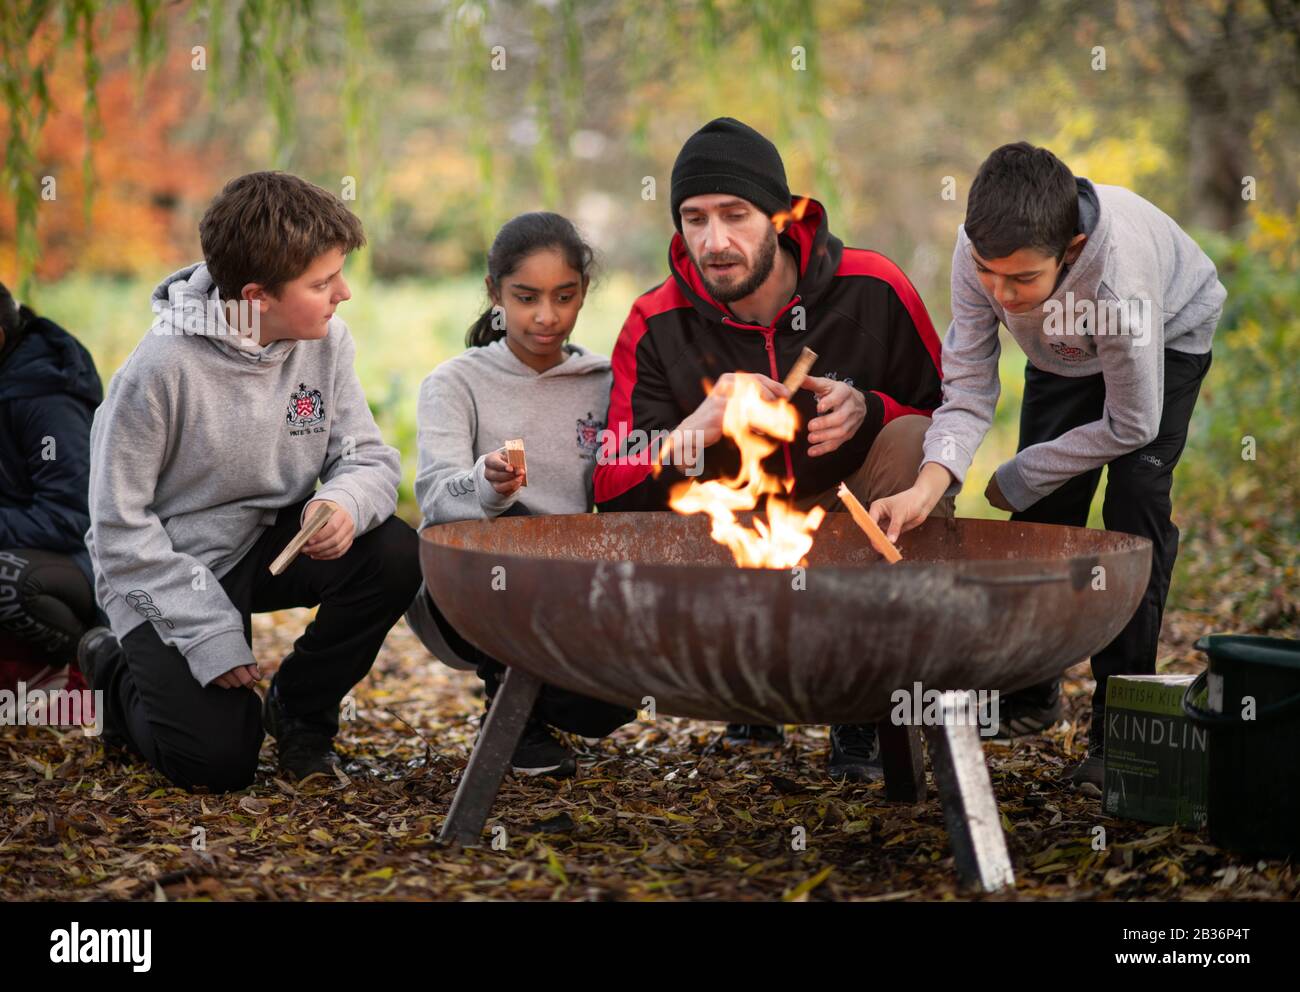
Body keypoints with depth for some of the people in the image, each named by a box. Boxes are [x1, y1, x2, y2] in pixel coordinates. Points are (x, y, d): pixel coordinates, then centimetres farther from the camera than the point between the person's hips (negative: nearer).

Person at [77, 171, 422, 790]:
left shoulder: (325, 341, -8)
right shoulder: (164, 367, -24)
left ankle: (299, 708, 5)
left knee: (395, 557, -22)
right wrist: (208, 630, -22)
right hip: (169, 575, -5)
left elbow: (369, 458, -6)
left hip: (272, 542, 5)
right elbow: (120, 526, -18)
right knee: (218, 761, -15)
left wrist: (345, 502, -31)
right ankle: (117, 671, 19)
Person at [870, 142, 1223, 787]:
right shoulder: (978, 250, -34)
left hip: (1166, 339, -4)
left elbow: (1132, 423, -31)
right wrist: (930, 484, -46)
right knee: (1044, 508, -3)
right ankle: (1031, 692, 18)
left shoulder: (1118, 278, -45)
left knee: (1136, 499, -19)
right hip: (1064, 352, 4)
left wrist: (1017, 478, -22)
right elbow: (969, 388, -28)